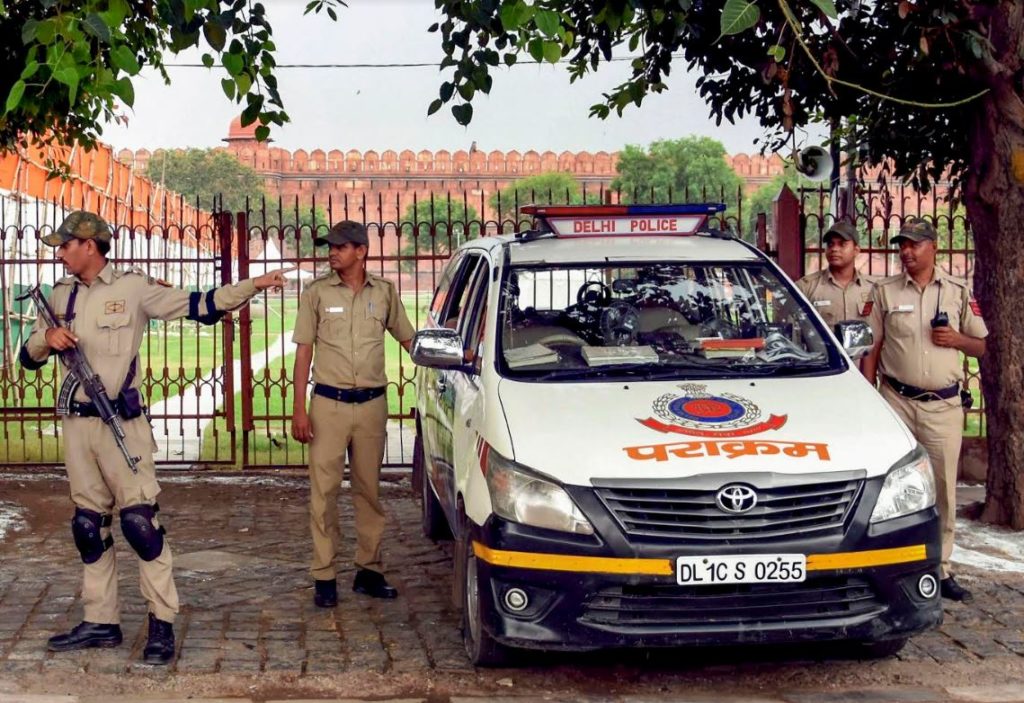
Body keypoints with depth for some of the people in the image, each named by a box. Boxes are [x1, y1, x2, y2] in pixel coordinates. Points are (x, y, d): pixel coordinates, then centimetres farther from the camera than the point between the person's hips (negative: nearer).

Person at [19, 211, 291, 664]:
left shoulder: (133, 288, -4)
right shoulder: (61, 296, 11)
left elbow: (198, 306, -5)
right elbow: (28, 356, 15)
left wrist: (253, 286, -13)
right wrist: (47, 339, -8)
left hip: (122, 423, -6)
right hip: (76, 424, 6)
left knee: (138, 519, -9)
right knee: (88, 524, 10)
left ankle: (162, 622, -1)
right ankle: (101, 621, 19)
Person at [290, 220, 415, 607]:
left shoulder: (384, 292, 4)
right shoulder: (317, 293, 0)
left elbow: (408, 339, 14)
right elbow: (304, 350, 1)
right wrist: (299, 409, -5)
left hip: (372, 404, 2)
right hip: (329, 404, -2)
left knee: (369, 490, 8)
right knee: (324, 491, -1)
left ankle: (369, 570, 17)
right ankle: (324, 576, 4)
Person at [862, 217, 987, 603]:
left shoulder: (959, 292, 6)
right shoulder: (884, 291, 4)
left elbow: (983, 345, 11)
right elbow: (871, 349, 5)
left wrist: (956, 339, -10)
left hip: (944, 405, 1)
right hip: (897, 401, -1)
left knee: (943, 489, 4)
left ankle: (940, 570, 13)